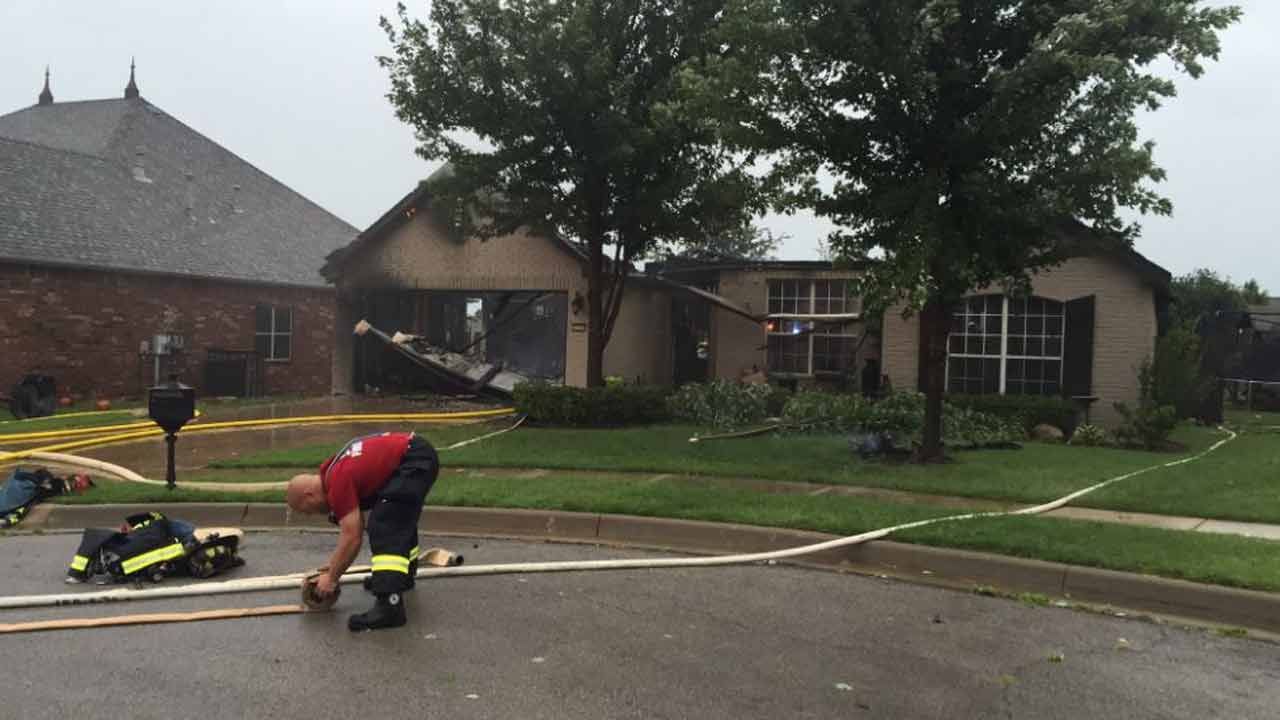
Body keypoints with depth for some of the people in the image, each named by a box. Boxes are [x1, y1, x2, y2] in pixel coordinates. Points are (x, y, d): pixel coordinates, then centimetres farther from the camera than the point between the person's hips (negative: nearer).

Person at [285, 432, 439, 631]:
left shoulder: (337, 482, -16)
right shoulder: (332, 471, 14)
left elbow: (352, 538, -15)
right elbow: (354, 529, 22)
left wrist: (332, 578, -2)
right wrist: (333, 566, 22)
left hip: (412, 462, -11)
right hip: (420, 454, 11)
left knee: (387, 530, -17)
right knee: (398, 520, 29)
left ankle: (389, 605, -26)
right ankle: (402, 575, 46)